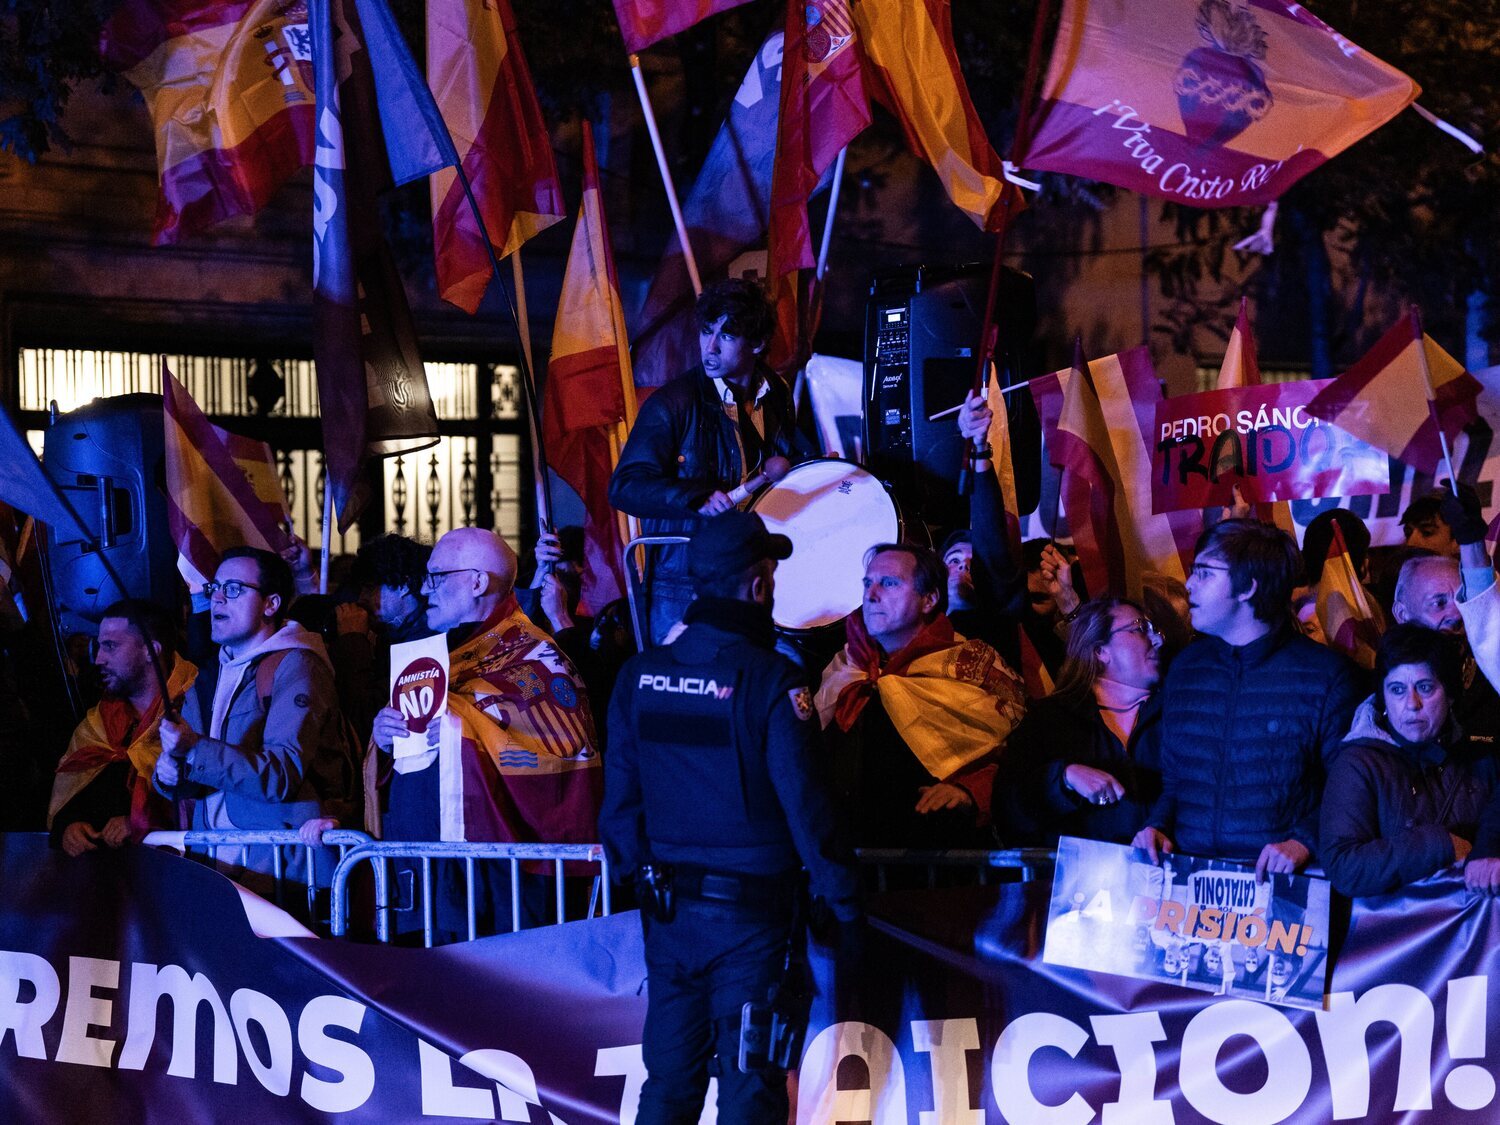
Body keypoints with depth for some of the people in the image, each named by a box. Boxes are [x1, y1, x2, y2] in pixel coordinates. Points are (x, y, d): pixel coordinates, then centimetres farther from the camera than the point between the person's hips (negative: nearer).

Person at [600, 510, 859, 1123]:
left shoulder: (639, 674, 0)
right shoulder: (771, 680, -15)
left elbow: (620, 793, 4)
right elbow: (803, 800, -16)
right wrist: (844, 900, -6)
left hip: (666, 907, 5)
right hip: (748, 911, -5)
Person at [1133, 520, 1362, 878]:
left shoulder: (1326, 674, 1)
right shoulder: (1185, 667, 16)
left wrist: (1305, 841, -16)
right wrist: (1158, 825, 4)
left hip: (1276, 877, -4)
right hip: (1188, 872, 4)